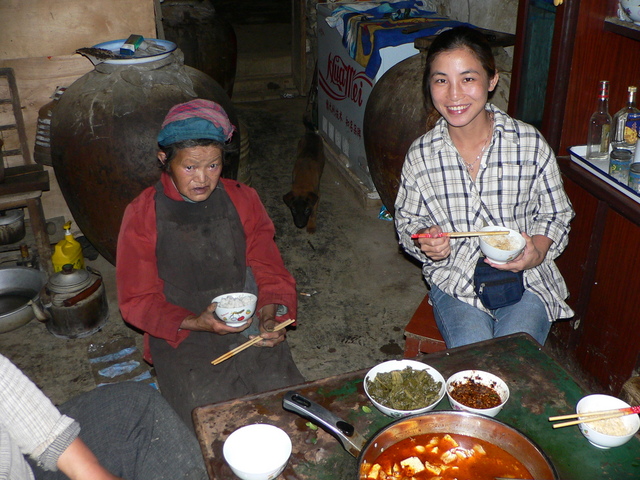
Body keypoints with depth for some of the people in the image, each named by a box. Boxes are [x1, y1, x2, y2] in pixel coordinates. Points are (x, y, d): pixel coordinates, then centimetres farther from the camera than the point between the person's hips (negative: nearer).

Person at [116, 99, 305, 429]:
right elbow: (137, 300, 0)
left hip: (250, 326, 2)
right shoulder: (142, 216, -2)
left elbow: (268, 268, 8)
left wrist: (272, 311, -14)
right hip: (181, 337, -2)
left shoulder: (243, 200, 5)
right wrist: (193, 323, -17)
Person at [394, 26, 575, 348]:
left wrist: (537, 252, -16)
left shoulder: (531, 144, -7)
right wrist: (425, 243, -14)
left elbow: (556, 214, 4)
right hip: (454, 281, 0)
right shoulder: (420, 155, -5)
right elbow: (407, 221, 8)